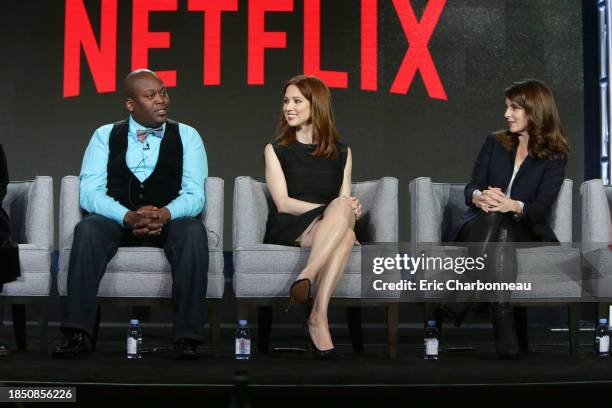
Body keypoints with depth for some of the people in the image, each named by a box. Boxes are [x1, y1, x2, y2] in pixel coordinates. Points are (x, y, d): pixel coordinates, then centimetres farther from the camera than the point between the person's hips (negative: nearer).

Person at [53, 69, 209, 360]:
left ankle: (187, 338, -34)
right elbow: (90, 192, -1)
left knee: (194, 230, -34)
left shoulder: (187, 136, 10)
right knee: (87, 229, -32)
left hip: (169, 223, 0)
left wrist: (164, 214, -23)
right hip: (117, 222, 0)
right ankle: (78, 334, -32)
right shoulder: (105, 136, 10)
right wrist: (129, 216, -20)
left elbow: (195, 194, 0)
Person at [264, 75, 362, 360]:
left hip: (327, 229, 3)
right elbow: (283, 203, -3)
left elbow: (346, 200, 13)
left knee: (346, 232, -37)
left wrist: (349, 211, -12)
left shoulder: (341, 153, 18)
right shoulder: (276, 150, 10)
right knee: (340, 208, -35)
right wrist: (338, 210, -15)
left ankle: (318, 318, -47)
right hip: (286, 232, -3)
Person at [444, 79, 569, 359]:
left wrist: (513, 206, -31)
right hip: (482, 227, 2)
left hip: (525, 234, -2)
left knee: (502, 234, -38)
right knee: (491, 216, -36)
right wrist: (479, 197, -23)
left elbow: (542, 209, -9)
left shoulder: (554, 157, 2)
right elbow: (471, 187, 3)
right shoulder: (495, 143, 12)